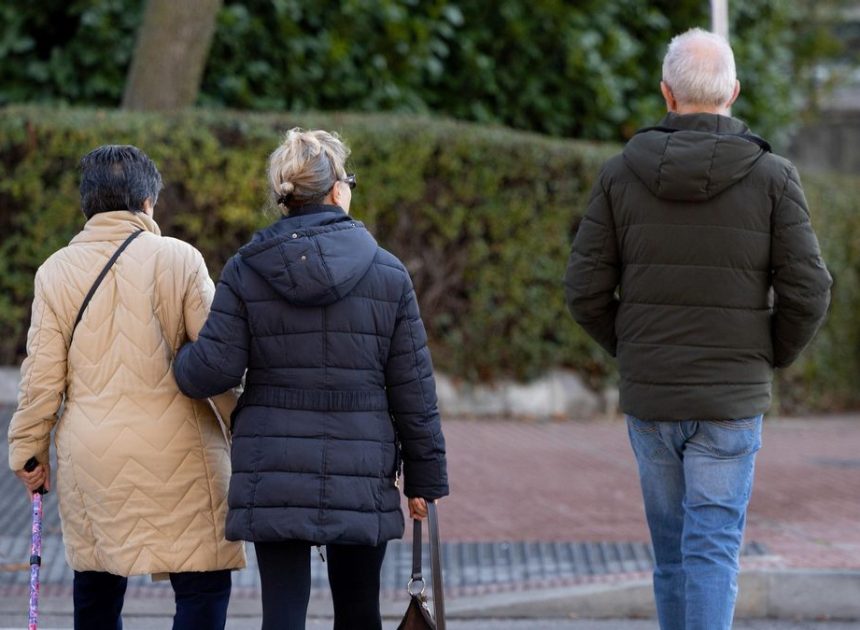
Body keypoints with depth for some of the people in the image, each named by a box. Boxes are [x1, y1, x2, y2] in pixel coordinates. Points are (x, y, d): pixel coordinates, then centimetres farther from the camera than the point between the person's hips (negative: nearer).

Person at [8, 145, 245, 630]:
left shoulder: (56, 271, 4)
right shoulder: (179, 259, -4)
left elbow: (42, 376, 4)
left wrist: (29, 450, 15)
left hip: (89, 457, 4)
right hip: (175, 453, -3)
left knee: (97, 590, 15)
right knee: (203, 587, -2)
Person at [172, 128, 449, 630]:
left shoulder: (246, 271, -3)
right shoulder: (388, 273, -1)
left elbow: (212, 371, -7)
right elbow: (413, 390, 0)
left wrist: (179, 360, 17)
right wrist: (425, 478, 9)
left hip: (273, 476, 0)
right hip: (362, 476, 0)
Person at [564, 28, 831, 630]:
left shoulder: (621, 174, -1)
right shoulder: (772, 177, -7)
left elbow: (585, 290, -2)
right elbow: (807, 292, -9)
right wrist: (773, 357, 9)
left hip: (649, 398, 3)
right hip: (731, 400, -2)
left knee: (673, 550, 17)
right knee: (712, 555, -4)